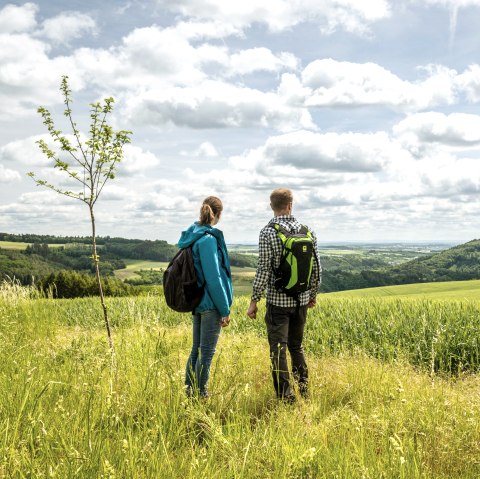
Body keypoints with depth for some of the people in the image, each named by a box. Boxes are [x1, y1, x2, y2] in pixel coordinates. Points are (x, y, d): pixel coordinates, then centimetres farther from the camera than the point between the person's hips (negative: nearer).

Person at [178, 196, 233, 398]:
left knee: (196, 348, 18)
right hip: (211, 304, -9)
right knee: (207, 351, 2)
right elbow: (214, 278, -19)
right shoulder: (208, 239, -18)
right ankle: (200, 393, 10)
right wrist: (225, 310, -13)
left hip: (196, 303, 9)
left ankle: (189, 389, 26)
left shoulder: (190, 236, 8)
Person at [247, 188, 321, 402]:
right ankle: (303, 388, 24)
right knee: (297, 345, 21)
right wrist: (313, 294, 19)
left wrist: (254, 300, -7)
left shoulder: (268, 232, -12)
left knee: (278, 350, 3)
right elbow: (316, 267, 6)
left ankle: (286, 397, 5)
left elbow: (264, 269, -15)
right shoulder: (307, 231, 1)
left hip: (278, 301, -5)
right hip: (302, 300, 5)